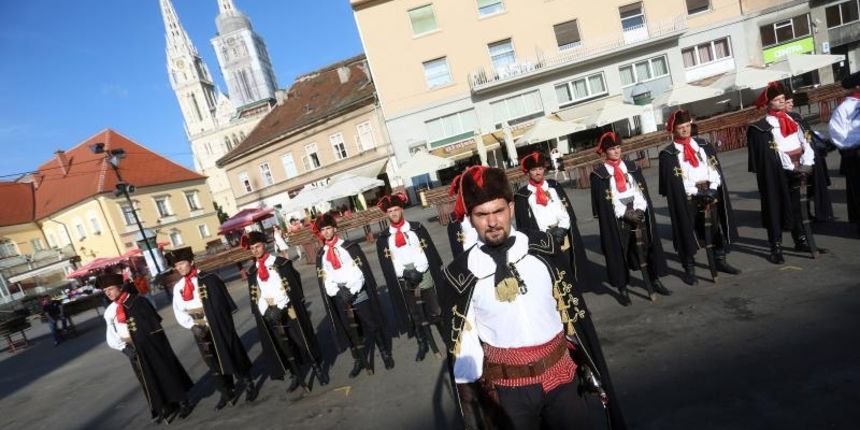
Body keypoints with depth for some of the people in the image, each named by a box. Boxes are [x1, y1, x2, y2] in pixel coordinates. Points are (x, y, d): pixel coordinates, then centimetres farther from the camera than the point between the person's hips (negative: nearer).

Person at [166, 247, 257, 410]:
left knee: (232, 355, 7)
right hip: (200, 330, 4)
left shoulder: (209, 279, -11)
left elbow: (222, 303, -13)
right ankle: (227, 392, 30)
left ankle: (249, 385, 25)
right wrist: (193, 326, -10)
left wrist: (212, 323, -16)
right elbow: (179, 312, 3)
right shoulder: (178, 287, 3)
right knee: (214, 362, 14)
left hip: (218, 327, -4)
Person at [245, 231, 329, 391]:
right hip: (269, 314, 4)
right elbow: (254, 295, 8)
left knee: (301, 340, 5)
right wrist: (262, 312, -6)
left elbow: (295, 286, -10)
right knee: (283, 346, 10)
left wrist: (280, 308, -16)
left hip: (288, 310, -3)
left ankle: (317, 369, 20)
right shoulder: (252, 272, 6)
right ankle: (296, 376, 22)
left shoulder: (281, 263, -6)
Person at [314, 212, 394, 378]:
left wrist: (353, 291, -17)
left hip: (359, 294, -2)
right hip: (340, 299, 3)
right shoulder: (321, 255, 6)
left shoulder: (350, 247, -3)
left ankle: (385, 353, 25)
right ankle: (360, 360, 26)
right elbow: (324, 279, 2)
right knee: (351, 331, 11)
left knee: (372, 326, 8)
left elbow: (362, 271, -8)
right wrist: (338, 292, -13)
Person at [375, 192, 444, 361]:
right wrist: (406, 274, -12)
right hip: (404, 282, 1)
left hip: (425, 276, -1)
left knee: (436, 312, 9)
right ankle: (423, 344, 28)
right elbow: (387, 265, -2)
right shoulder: (383, 238, -1)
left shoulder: (417, 228, -1)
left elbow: (431, 253, -2)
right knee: (416, 316, 13)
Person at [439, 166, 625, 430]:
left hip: (561, 373, 2)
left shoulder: (544, 248, -8)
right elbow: (462, 346, -6)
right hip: (506, 388, -1)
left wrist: (593, 370, 6)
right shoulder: (460, 274, -13)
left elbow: (574, 309, 2)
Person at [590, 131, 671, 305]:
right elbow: (603, 201, -8)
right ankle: (623, 288, 13)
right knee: (619, 253, 2)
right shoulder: (598, 174, -4)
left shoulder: (632, 167, 11)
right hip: (616, 220, -4)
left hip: (639, 214, 4)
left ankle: (655, 280, 23)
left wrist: (639, 210, -9)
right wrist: (625, 213, -13)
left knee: (647, 248, 9)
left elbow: (642, 190, 7)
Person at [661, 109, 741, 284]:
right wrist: (696, 192, -15)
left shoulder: (704, 145, 10)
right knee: (689, 233, 2)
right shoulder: (668, 154, -5)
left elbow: (715, 168, 6)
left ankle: (720, 260, 28)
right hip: (686, 199, -4)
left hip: (711, 193, 5)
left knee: (718, 228, 11)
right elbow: (673, 182, -10)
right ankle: (690, 269, 12)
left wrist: (712, 188, -9)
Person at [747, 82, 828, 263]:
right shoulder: (761, 127, -9)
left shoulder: (792, 120, 12)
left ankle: (801, 241, 27)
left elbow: (804, 143, 8)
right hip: (777, 174, -6)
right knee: (776, 208, -2)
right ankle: (776, 248, 3)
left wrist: (807, 164, -7)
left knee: (795, 206, 15)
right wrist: (793, 167, -14)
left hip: (798, 170, 6)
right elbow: (766, 155, -13)